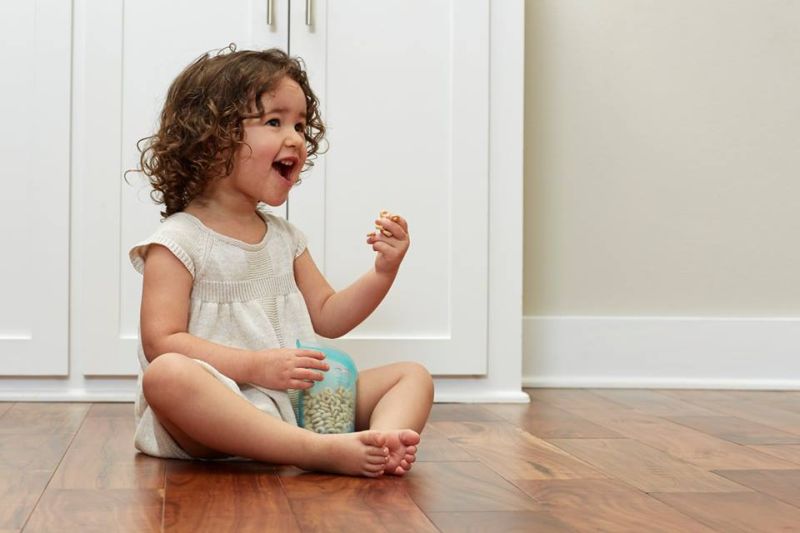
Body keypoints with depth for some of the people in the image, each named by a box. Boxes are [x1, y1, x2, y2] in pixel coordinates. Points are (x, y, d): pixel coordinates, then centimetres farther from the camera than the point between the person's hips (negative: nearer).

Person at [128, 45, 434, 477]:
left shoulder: (284, 237, 18)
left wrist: (383, 271, 4)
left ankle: (385, 441, -38)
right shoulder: (179, 241, -4)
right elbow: (162, 343, -13)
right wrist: (255, 366, -21)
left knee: (412, 375, -1)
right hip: (220, 416, -7)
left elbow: (327, 317, 20)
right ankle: (322, 452, -48)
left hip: (299, 401, 7)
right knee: (168, 374, -39)